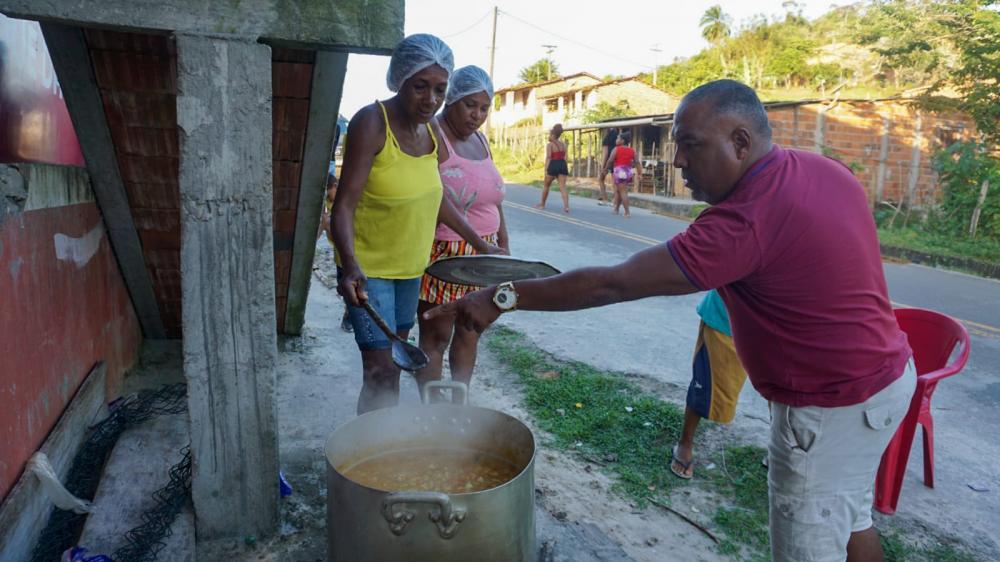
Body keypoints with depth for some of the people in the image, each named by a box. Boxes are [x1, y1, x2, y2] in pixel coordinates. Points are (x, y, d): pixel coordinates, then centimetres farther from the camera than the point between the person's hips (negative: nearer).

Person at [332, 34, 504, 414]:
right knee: (381, 370, -11)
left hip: (411, 266, 7)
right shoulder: (371, 123, -20)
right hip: (368, 267, -7)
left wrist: (479, 244, 11)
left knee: (395, 359, 18)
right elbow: (344, 204, -25)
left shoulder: (429, 130, 1)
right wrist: (350, 266, -40)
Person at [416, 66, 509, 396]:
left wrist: (503, 244, 17)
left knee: (470, 334, 14)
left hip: (481, 257, 8)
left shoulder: (480, 140, 14)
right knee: (436, 337, 1)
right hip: (442, 256, -8)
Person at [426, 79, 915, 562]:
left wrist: (506, 297, -26)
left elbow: (615, 284, -31)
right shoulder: (823, 168, -1)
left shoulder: (746, 220, -30)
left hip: (833, 407, -9)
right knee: (849, 519, 27)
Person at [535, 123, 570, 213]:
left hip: (553, 165, -5)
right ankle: (566, 206, -21)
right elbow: (564, 157, 14)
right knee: (562, 186, -4)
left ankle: (542, 204, 28)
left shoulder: (549, 145, -4)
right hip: (562, 165, 5)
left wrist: (546, 170, -14)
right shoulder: (563, 144, 14)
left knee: (546, 185, 15)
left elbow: (548, 158, -12)